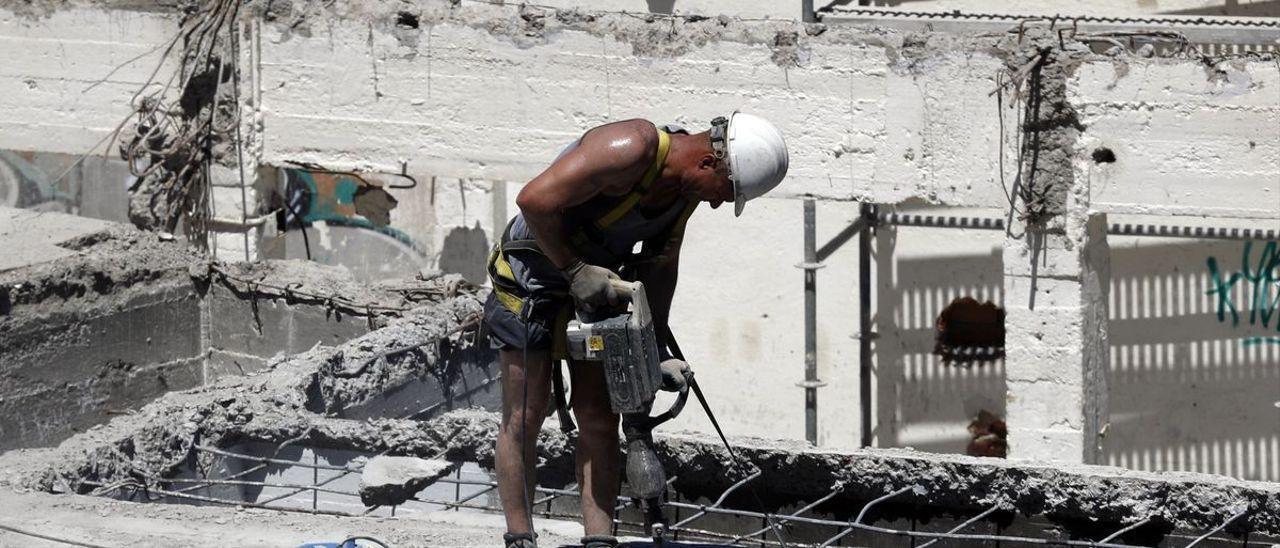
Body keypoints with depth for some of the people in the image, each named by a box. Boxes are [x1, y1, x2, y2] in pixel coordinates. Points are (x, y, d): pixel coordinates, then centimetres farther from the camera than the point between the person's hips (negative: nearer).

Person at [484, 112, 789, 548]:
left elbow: (660, 261, 9)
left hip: (595, 284, 7)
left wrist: (657, 351, 5)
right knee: (525, 417, -6)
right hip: (533, 274, -7)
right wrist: (575, 271, -25)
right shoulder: (632, 149, -29)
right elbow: (535, 200, -33)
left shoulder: (687, 186, -3)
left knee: (599, 418, 0)